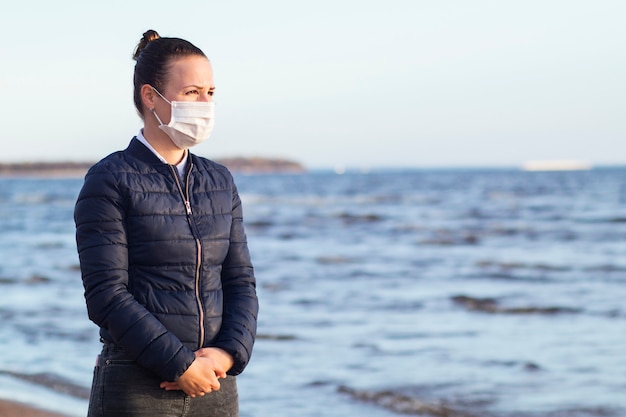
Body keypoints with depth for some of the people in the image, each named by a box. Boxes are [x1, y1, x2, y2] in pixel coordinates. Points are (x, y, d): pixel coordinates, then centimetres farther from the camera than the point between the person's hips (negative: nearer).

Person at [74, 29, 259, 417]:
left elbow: (241, 281, 11)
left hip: (215, 386, 5)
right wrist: (180, 366, -15)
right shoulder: (110, 181, -6)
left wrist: (230, 353, -7)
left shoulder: (220, 182, 11)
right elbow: (106, 296, -12)